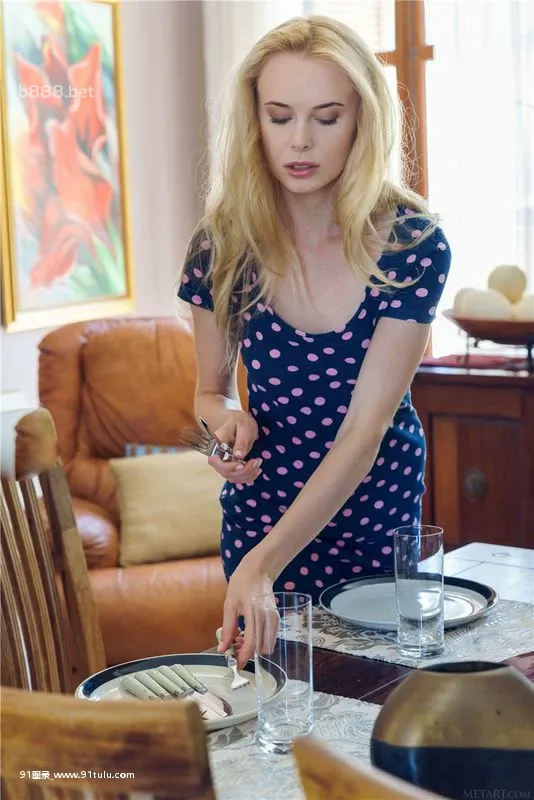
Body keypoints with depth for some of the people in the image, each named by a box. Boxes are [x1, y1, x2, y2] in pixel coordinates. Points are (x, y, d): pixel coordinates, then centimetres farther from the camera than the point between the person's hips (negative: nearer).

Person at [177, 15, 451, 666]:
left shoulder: (413, 245, -20)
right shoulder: (223, 245, -13)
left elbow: (364, 428, -25)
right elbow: (211, 391, 3)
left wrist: (263, 565, -35)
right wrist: (231, 420, -23)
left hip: (378, 507, -1)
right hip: (262, 506, 2)